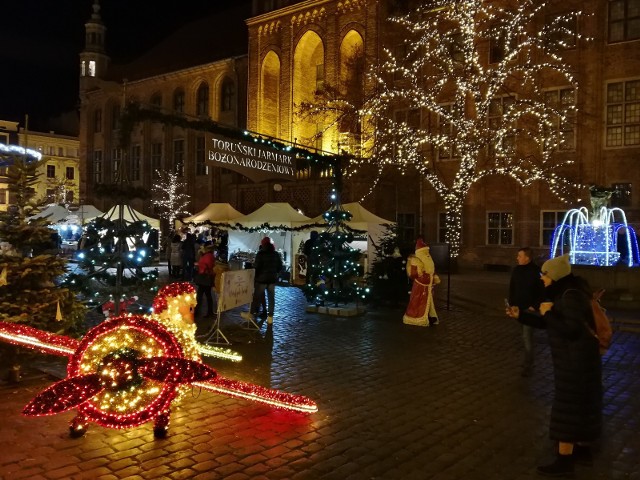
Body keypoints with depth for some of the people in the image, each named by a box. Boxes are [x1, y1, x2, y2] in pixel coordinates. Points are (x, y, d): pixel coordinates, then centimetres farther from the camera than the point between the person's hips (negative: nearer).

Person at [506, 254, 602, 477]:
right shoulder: (563, 293, 9)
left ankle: (564, 461, 7)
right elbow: (547, 323, 14)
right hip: (573, 358, 10)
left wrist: (548, 313, -21)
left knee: (567, 407, -2)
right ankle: (582, 450, 34)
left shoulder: (571, 296, -23)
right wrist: (520, 315, 5)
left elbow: (571, 330, -30)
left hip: (575, 360, -10)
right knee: (579, 405, 20)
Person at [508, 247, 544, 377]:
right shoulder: (516, 270, 4)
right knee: (525, 336, 16)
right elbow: (512, 288, 11)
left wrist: (534, 306, -15)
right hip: (518, 307, 6)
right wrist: (511, 304, 5)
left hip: (529, 308, -6)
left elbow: (543, 291, -12)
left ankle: (528, 365, -4)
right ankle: (528, 360, 28)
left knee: (527, 337, -10)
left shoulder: (536, 271, -13)